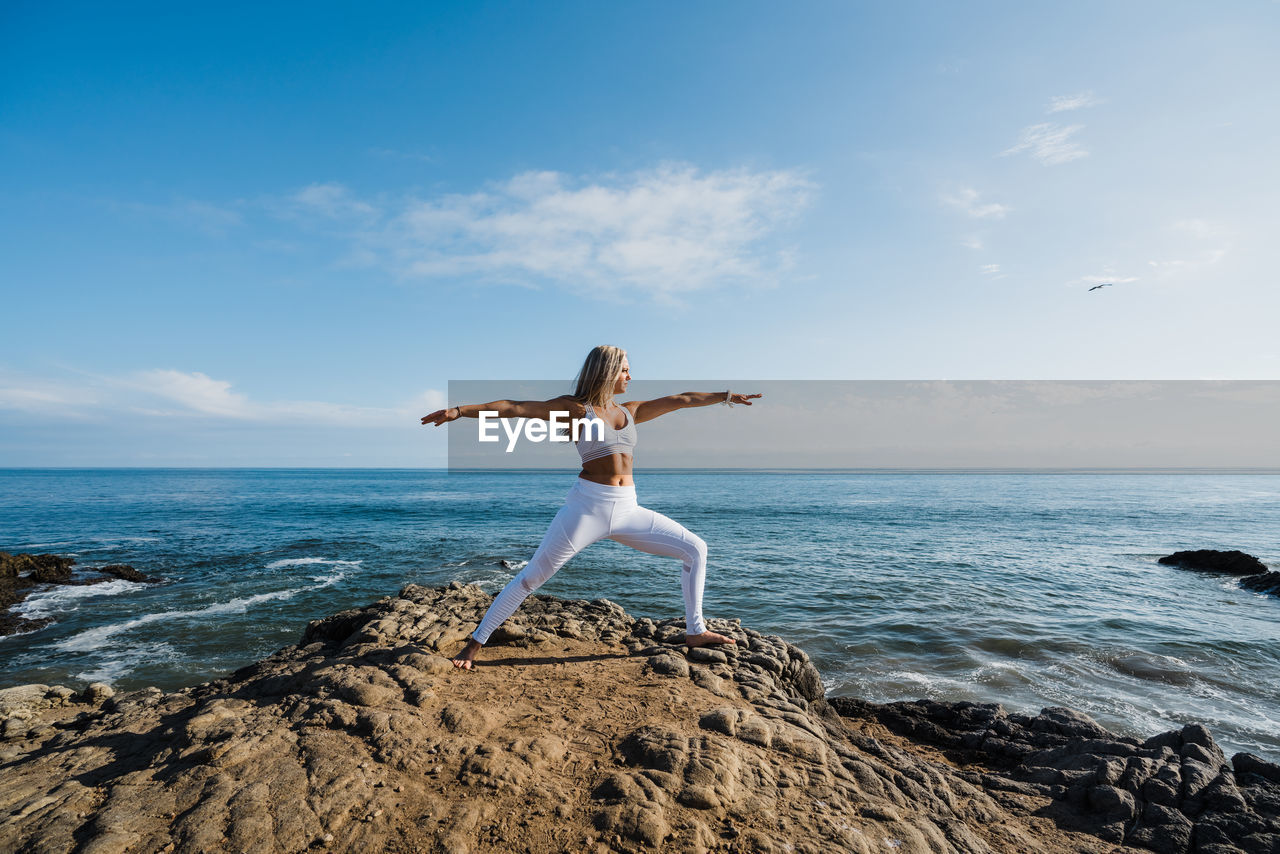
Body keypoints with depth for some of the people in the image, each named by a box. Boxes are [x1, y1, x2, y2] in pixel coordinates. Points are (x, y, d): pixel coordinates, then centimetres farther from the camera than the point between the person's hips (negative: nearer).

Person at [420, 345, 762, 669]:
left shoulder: (630, 411, 13)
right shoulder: (575, 408, -3)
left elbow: (682, 399, 16)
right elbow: (517, 407, -10)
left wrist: (727, 396, 19)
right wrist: (460, 410, -16)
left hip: (627, 510, 6)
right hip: (587, 506, -6)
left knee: (695, 548, 4)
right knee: (532, 576, -3)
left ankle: (695, 631, 15)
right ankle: (475, 642, 13)